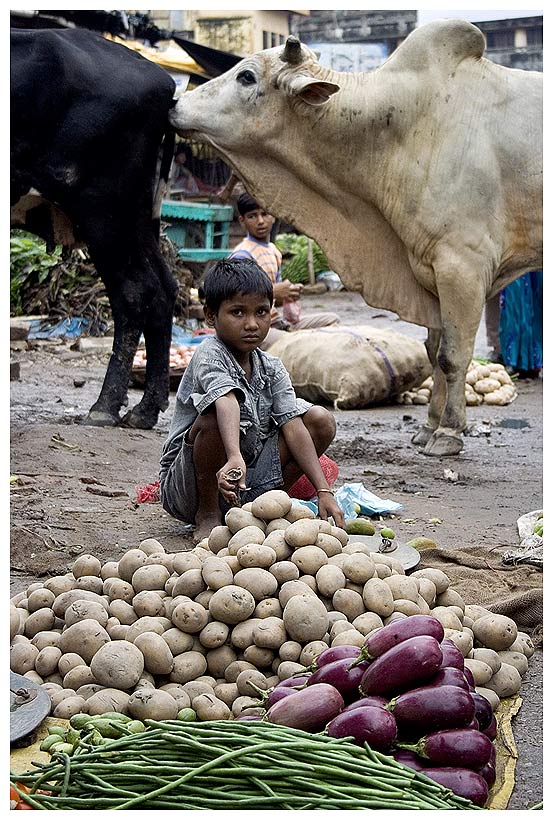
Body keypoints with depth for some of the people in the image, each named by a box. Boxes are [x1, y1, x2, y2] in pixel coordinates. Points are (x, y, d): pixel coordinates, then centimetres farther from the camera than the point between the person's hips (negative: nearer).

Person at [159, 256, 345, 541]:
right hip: (185, 489, -6)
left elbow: (293, 428, -7)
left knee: (321, 420, -4)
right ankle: (208, 514, -13)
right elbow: (226, 401, -39)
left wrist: (324, 492, -17)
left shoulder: (272, 369, 2)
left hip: (246, 486, 6)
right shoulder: (209, 354, -18)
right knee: (214, 415, -34)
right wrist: (234, 459, -58)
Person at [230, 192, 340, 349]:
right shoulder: (242, 255, -13)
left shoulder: (274, 251, 16)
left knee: (332, 320, 8)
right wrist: (274, 291, -20)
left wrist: (289, 294, 0)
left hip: (276, 321, 9)